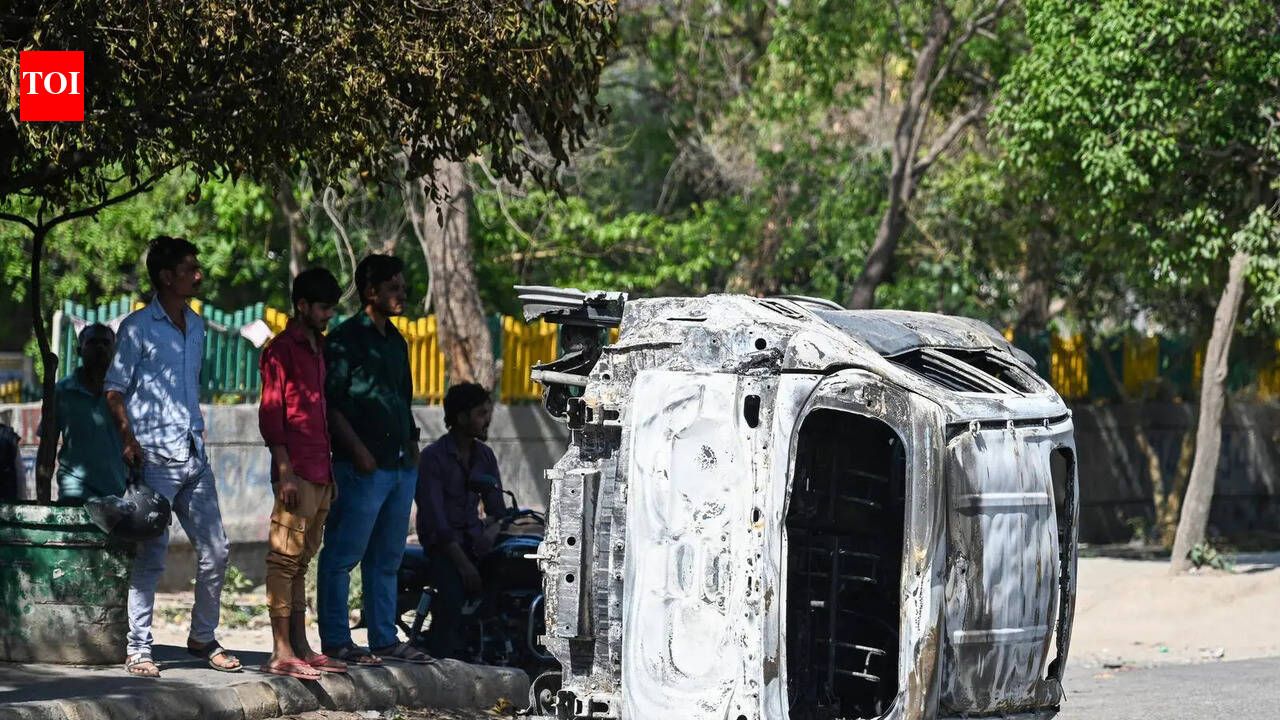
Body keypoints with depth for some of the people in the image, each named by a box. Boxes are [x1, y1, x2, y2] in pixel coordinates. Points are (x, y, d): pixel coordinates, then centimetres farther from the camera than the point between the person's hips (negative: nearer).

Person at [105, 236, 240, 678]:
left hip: (193, 456, 7)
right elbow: (114, 390, -5)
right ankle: (138, 650, 0)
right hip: (155, 458, -6)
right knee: (152, 556, -6)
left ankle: (203, 638, 19)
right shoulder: (138, 328, -5)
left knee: (215, 550, 5)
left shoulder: (195, 327, 15)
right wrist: (129, 439, -16)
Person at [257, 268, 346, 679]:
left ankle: (300, 647, 14)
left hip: (319, 475, 9)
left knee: (301, 561, 11)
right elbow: (270, 414, -11)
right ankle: (281, 653, -11)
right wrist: (285, 472, -17)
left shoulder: (316, 348, 20)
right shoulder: (282, 349, -7)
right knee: (285, 560, -9)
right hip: (297, 473, -9)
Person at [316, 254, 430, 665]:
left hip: (401, 466, 8)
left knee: (387, 558, 11)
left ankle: (385, 638, 16)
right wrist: (357, 449, -17)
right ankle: (335, 642, -4)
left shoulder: (396, 342, 19)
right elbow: (330, 403, -11)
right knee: (343, 554, -5)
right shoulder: (345, 339, -6)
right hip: (363, 466, -8)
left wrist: (411, 443, 14)